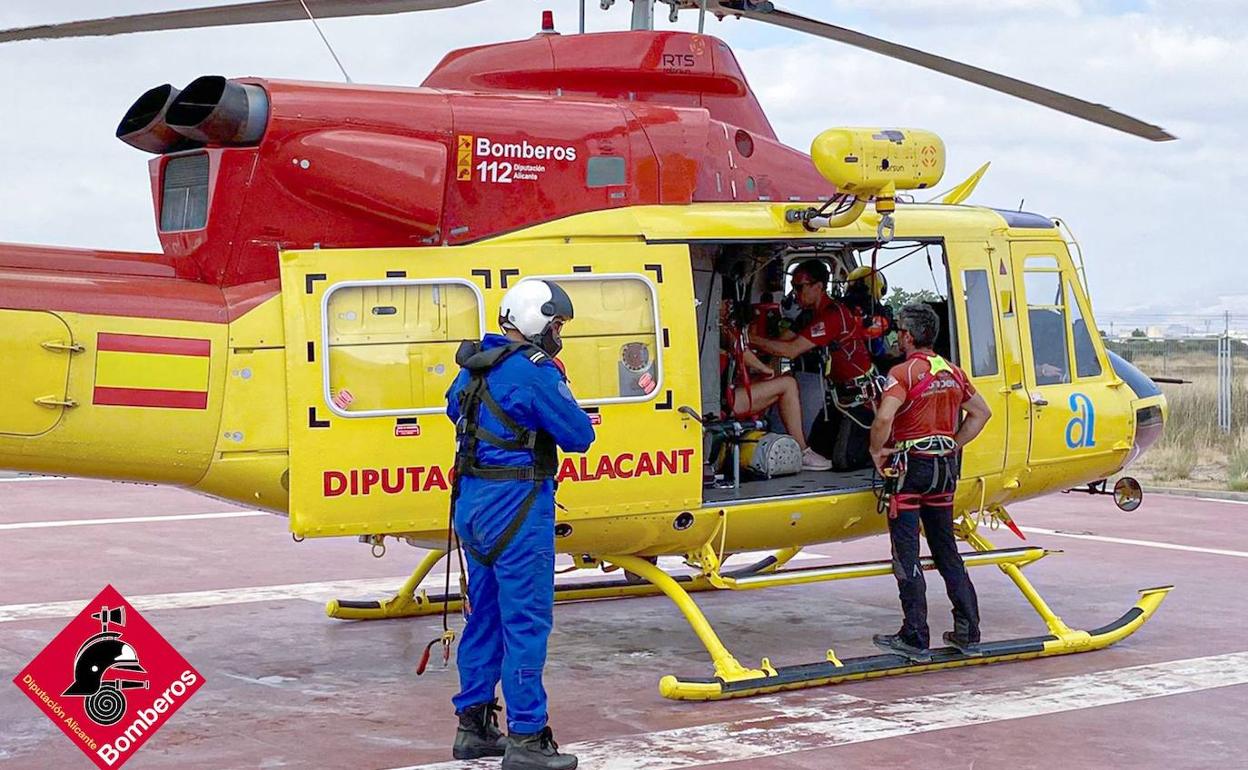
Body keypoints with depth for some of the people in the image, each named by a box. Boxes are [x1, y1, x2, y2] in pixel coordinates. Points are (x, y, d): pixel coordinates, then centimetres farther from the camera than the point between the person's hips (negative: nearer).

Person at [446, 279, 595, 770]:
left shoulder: (476, 366, 10)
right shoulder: (535, 373, -16)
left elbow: (456, 409, 30)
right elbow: (579, 435, -11)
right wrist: (562, 407, 7)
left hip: (472, 500, 9)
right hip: (517, 506, -9)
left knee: (485, 614, 17)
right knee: (527, 620, -4)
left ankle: (473, 726, 24)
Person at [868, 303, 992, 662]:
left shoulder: (903, 373, -13)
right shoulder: (953, 372, 9)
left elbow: (884, 418, -26)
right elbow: (981, 412, 18)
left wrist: (877, 451, -10)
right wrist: (953, 446, 16)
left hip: (911, 467, -7)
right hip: (945, 469, 7)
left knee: (906, 555, 0)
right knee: (946, 551, 15)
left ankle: (915, 639, 0)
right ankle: (968, 633, 15)